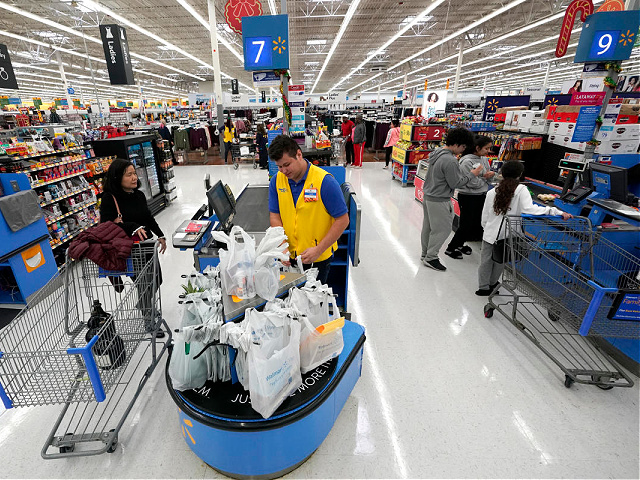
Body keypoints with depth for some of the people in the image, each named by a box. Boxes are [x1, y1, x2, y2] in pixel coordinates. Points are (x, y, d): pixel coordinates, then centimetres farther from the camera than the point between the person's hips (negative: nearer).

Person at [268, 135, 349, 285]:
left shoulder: (325, 181, -19)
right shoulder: (276, 180, -4)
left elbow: (343, 220, -16)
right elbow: (274, 216, 1)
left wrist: (319, 250, -21)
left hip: (319, 258, -3)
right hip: (289, 256, 4)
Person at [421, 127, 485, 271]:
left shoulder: (437, 152, 5)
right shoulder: (450, 161, -24)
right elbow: (456, 183, -17)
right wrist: (472, 174, -6)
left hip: (428, 196, 10)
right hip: (439, 201, -10)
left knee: (428, 227, 18)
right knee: (442, 229, 3)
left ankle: (425, 253, 32)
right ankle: (431, 257, 11)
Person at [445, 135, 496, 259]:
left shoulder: (484, 159, 7)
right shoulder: (467, 162, -18)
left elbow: (488, 178, 14)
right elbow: (472, 183, -21)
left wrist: (491, 174, -8)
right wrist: (485, 177, -6)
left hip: (481, 197, 8)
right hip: (468, 197, -8)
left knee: (476, 223, 15)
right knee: (466, 224, -3)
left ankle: (459, 244, 32)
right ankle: (451, 248, 11)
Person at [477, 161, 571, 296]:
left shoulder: (492, 192, 1)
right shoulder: (521, 190, -9)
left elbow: (485, 216, 4)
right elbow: (529, 209, -24)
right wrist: (557, 212, -23)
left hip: (490, 233, 1)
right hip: (507, 235, -1)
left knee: (486, 260, 12)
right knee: (500, 261, 18)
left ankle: (484, 287, 19)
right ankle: (492, 284, 35)